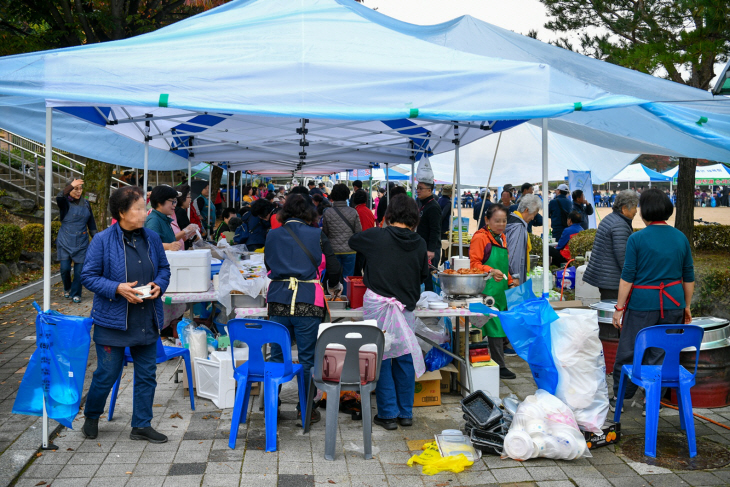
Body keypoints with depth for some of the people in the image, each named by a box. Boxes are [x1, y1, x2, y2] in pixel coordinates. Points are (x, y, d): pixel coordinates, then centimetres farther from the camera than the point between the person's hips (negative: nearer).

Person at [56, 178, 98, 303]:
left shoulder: (85, 203, 8)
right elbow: (59, 198, -29)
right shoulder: (65, 203, -3)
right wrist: (71, 186, -42)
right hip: (65, 241, -2)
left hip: (81, 242, 2)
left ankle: (76, 294, 14)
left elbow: (91, 223, 14)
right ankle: (67, 288, 24)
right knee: (65, 268, -4)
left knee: (79, 269, 0)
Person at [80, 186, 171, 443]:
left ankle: (142, 425, 24)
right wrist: (118, 289, -21)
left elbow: (164, 268, 14)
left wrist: (159, 285, -7)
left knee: (147, 374, 10)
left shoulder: (152, 238, 3)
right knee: (107, 374, 5)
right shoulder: (103, 241, -11)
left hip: (147, 320, 5)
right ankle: (91, 417, 33)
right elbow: (89, 276, -8)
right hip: (113, 320, -5)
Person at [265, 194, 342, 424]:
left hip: (278, 300, 2)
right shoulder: (317, 235, 2)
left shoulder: (272, 235, 8)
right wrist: (333, 286, 21)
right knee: (307, 358, 7)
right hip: (308, 302, -2)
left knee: (277, 355, 13)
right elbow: (334, 268, 1)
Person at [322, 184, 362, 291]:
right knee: (348, 278, 10)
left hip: (333, 250, 0)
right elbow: (359, 231, -3)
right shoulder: (353, 212, -8)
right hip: (350, 250, 0)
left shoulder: (327, 213, -8)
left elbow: (325, 232, 0)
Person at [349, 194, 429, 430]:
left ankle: (388, 414, 10)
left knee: (382, 359, 5)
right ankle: (406, 412, 21)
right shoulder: (419, 244, -1)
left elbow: (352, 240, 11)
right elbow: (424, 275, 11)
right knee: (405, 358, 12)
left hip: (378, 305, -3)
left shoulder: (376, 237, -8)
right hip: (406, 306, 3)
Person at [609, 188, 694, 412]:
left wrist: (619, 307, -3)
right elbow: (689, 277, 9)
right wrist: (687, 306, 19)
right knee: (660, 354, 11)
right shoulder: (681, 238, 4)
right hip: (672, 304, 4)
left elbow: (627, 277, -9)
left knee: (628, 351, 8)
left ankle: (619, 398, 17)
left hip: (642, 303, -4)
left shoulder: (637, 239, -9)